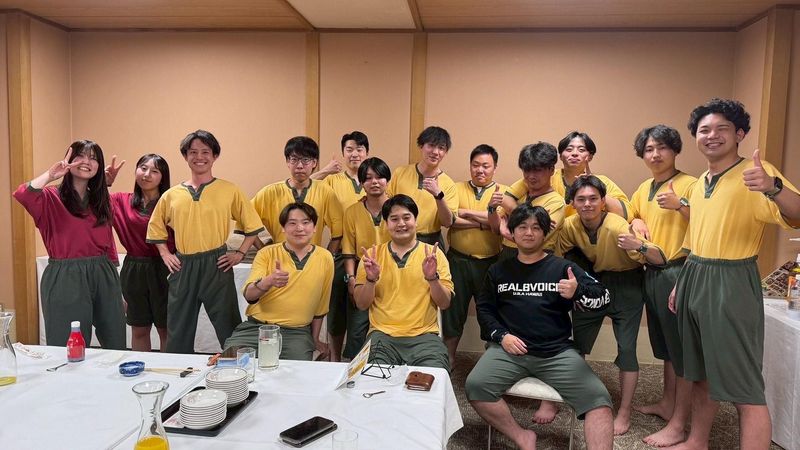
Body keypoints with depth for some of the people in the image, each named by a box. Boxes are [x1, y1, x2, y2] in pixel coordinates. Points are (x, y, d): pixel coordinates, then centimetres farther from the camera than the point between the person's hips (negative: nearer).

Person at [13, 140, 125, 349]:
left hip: (103, 276, 5)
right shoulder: (52, 198, -2)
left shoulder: (100, 202, 14)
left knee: (116, 346, 11)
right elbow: (22, 195, -27)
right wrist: (50, 175, -18)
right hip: (66, 279, -5)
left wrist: (119, 290, 15)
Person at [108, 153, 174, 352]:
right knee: (139, 330, 15)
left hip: (162, 270, -3)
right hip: (133, 270, 4)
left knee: (166, 330, 8)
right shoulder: (122, 201, 5)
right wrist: (104, 182, -12)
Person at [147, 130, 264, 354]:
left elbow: (252, 225, 4)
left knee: (229, 329, 3)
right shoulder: (171, 195, 8)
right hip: (182, 268, 3)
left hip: (217, 266, -3)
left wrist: (240, 254, -4)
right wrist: (165, 254, 9)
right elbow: (156, 227, 21)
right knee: (178, 333, 13)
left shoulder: (230, 191, -1)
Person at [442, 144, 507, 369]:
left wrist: (466, 212, -13)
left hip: (490, 262, -1)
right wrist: (485, 222, -16)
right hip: (458, 260, 1)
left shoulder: (503, 192, 2)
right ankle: (449, 357, 29)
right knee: (453, 309, 10)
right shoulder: (457, 189, 3)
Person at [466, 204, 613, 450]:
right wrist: (501, 335, -2)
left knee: (599, 399, -23)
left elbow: (603, 297, 3)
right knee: (475, 386, -25)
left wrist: (578, 292, -20)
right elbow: (484, 307, 17)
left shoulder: (562, 268, 11)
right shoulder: (499, 270, 18)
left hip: (557, 352, -1)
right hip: (509, 349, 1)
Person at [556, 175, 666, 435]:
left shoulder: (618, 227, -28)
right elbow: (558, 257, 3)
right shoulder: (570, 226, -15)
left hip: (626, 285, -4)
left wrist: (640, 246, -47)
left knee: (626, 348, -6)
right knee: (576, 343, 7)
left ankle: (624, 413, 9)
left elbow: (660, 260, -28)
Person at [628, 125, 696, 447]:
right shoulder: (644, 188, 13)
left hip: (678, 272, -8)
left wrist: (680, 204, -27)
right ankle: (667, 404, 35)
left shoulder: (690, 184, -9)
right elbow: (630, 214, 29)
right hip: (652, 272, 8)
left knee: (682, 350, -1)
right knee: (664, 345, 20)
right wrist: (637, 222, 8)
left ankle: (678, 425, 7)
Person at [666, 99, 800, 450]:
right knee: (701, 373, 20)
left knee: (744, 388, -3)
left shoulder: (754, 173, -9)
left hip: (731, 283, -8)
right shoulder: (700, 182, 14)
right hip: (694, 279, 8)